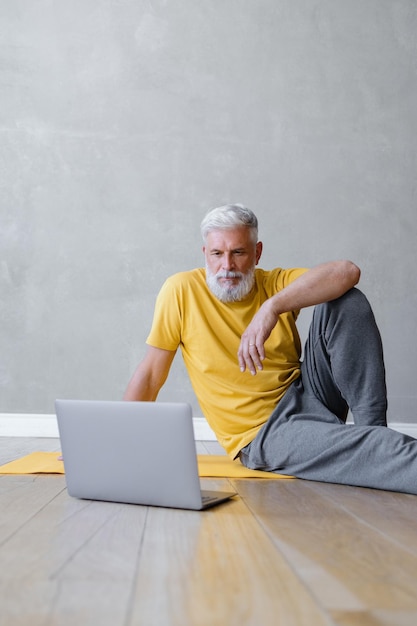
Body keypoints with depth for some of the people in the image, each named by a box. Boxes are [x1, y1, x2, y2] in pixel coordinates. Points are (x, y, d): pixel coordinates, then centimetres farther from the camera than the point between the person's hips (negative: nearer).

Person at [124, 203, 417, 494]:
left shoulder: (276, 284, 0)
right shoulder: (182, 290, -6)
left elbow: (348, 272, -19)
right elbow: (150, 375, -3)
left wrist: (272, 307, -32)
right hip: (261, 435, -4)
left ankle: (373, 428, -16)